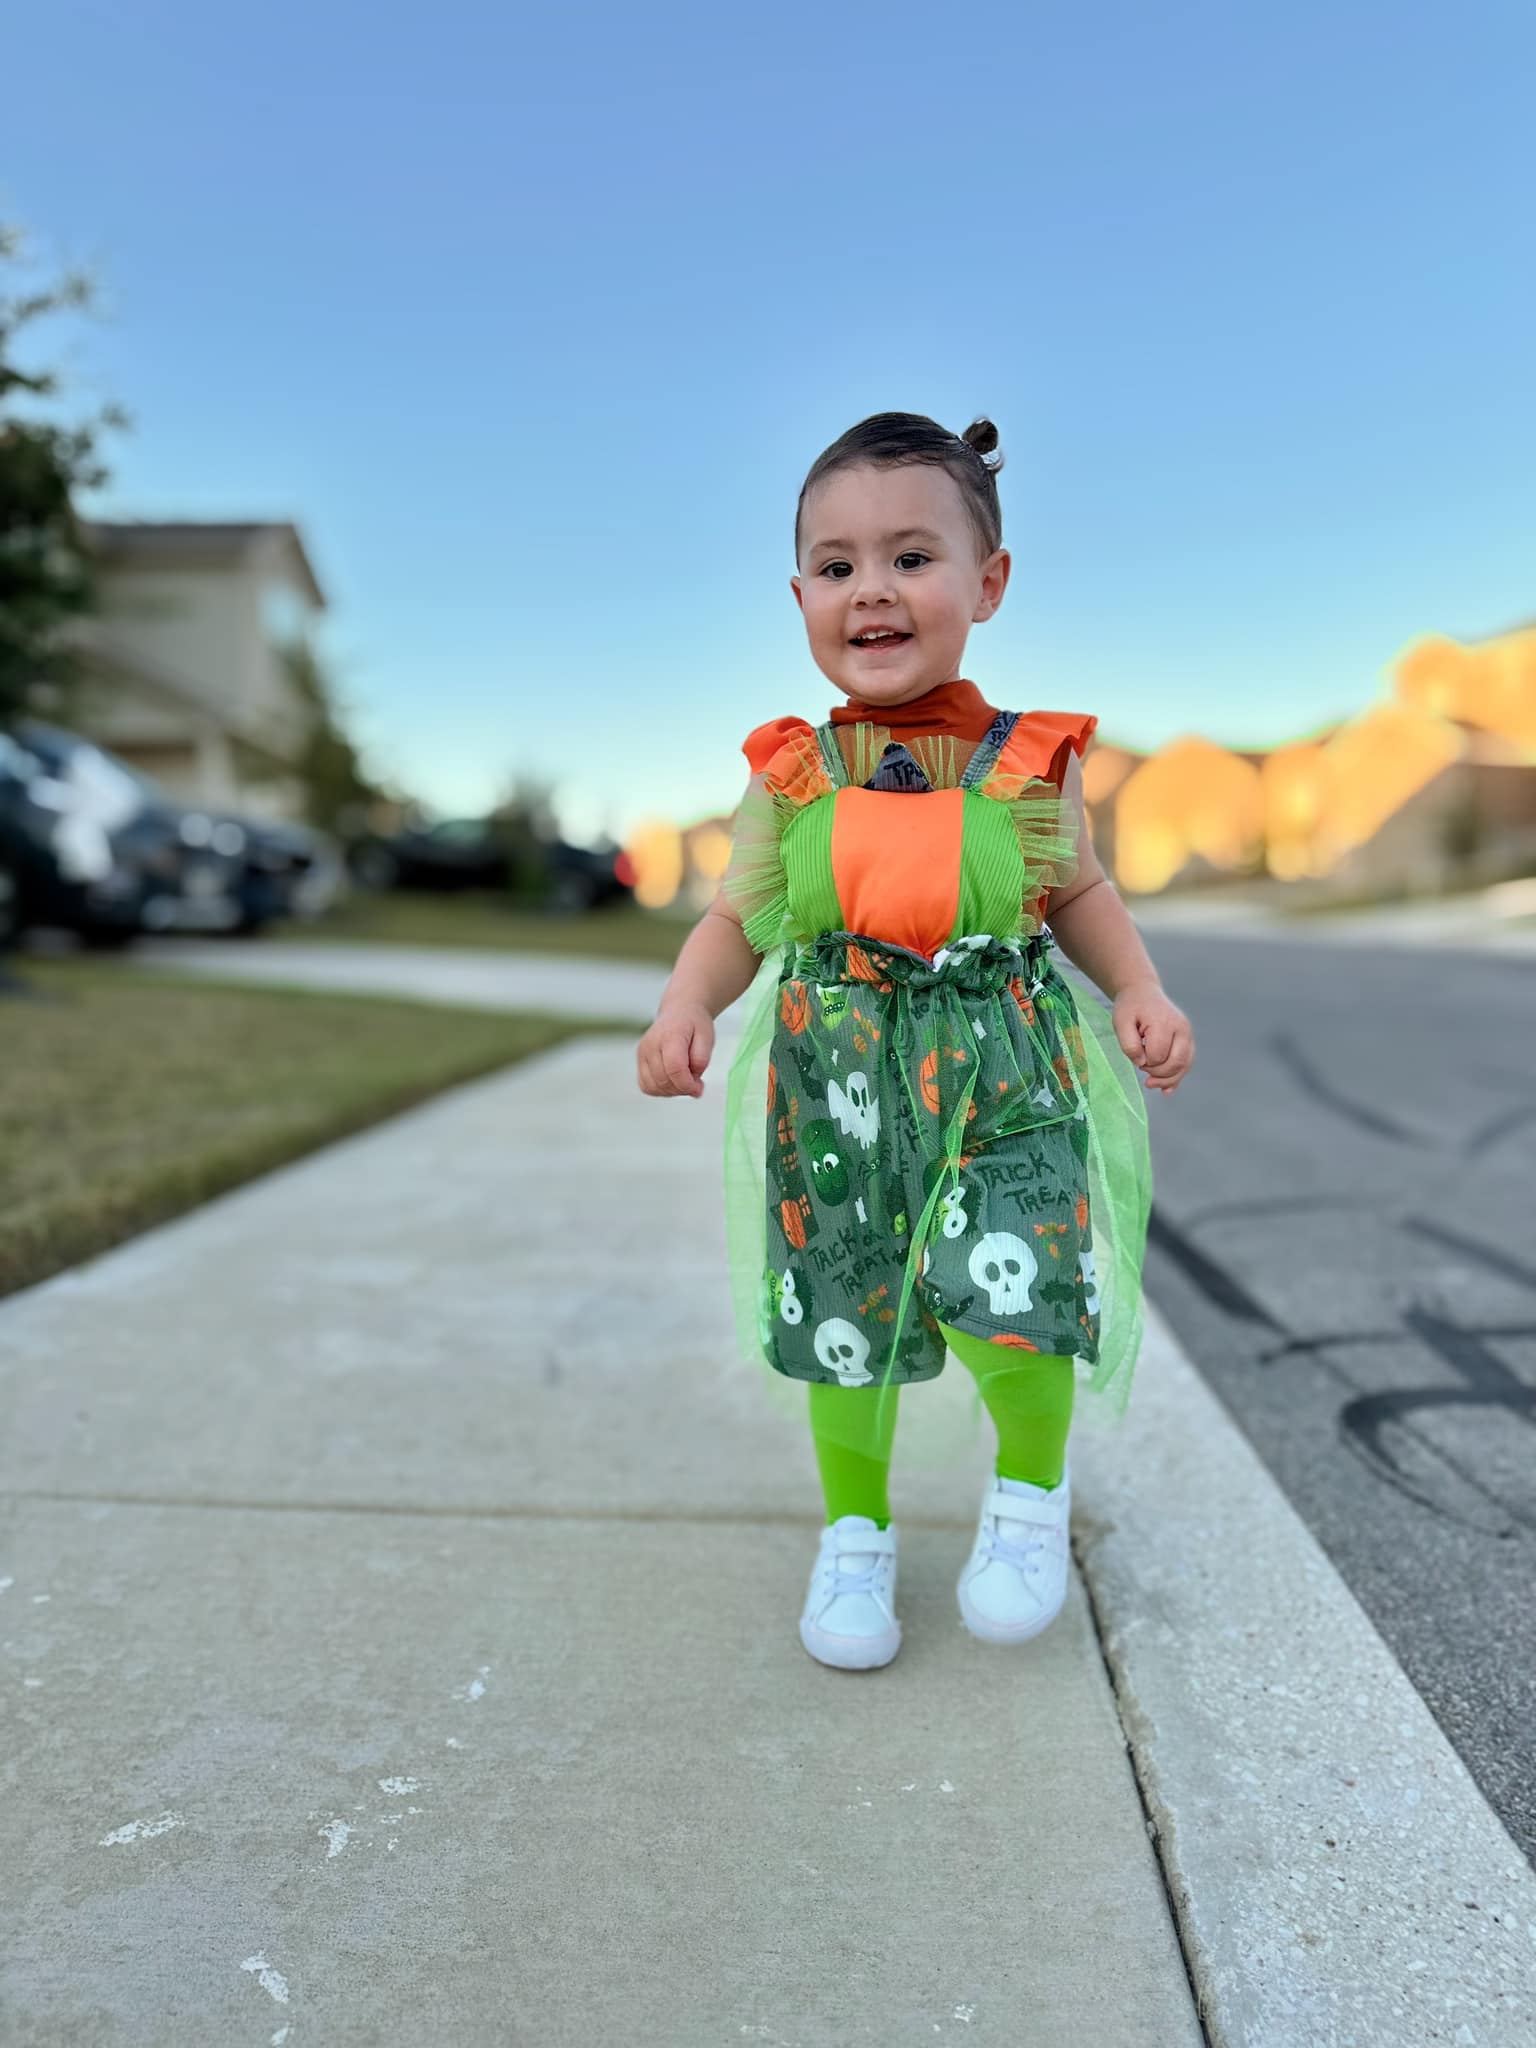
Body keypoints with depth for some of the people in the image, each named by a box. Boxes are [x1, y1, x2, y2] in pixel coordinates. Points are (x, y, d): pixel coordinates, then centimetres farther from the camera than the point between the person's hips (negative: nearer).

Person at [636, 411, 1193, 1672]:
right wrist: (684, 1007, -13)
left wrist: (1141, 993, -3)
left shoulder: (1030, 764, 0)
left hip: (1004, 1077, -1)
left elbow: (1079, 892, 13)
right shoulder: (790, 776, 0)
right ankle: (857, 1533, 35)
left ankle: (1030, 1487, 22)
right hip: (836, 1083, 1)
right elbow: (738, 920, 6)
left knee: (1014, 1305, -12)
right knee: (840, 1319, 10)